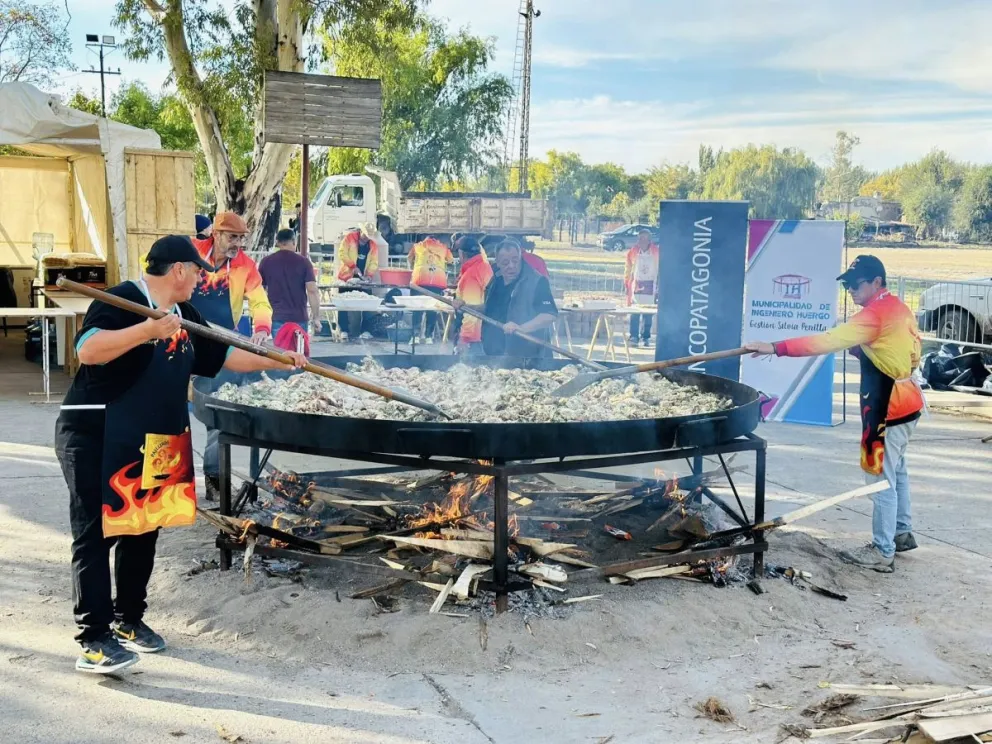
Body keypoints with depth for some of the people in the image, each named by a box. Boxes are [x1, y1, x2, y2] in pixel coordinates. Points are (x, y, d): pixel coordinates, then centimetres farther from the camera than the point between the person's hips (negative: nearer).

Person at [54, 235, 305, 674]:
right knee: (95, 537, -5)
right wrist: (148, 330, -35)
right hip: (97, 437, -9)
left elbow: (225, 356, 23)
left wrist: (277, 362, 23)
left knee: (142, 531, 14)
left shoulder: (185, 317, 14)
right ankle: (94, 640, -1)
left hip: (152, 445, 9)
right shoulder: (123, 300, -14)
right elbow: (88, 350, -29)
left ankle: (129, 620, 29)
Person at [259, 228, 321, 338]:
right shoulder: (303, 262, -3)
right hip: (299, 317, -1)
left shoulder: (266, 262, 3)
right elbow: (312, 291, -9)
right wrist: (316, 317, -4)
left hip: (276, 317, 1)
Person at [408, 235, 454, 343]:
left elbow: (409, 259, 31)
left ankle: (416, 336, -3)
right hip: (439, 281, 1)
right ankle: (429, 336, 5)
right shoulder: (443, 247, 22)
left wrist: (413, 268, 49)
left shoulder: (418, 245, 22)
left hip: (420, 280, -1)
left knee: (417, 308, 4)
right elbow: (451, 261, 24)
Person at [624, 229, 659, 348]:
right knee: (634, 313, -7)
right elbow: (628, 268, 8)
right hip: (636, 284, 0)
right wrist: (626, 284, 5)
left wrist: (658, 287, 2)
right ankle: (633, 337, -5)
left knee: (648, 314, 1)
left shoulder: (656, 252, 1)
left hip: (650, 285, 0)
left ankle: (646, 338, 9)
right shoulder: (633, 251, 2)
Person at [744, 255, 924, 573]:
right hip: (906, 400, 10)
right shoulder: (899, 308, 9)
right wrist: (866, 348, 7)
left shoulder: (875, 314, -20)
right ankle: (902, 532, 35)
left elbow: (827, 341, -30)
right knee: (895, 470, 22)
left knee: (882, 477, -3)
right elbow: (913, 352, 17)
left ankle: (882, 552, 3)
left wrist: (775, 348, -33)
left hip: (889, 407, -10)